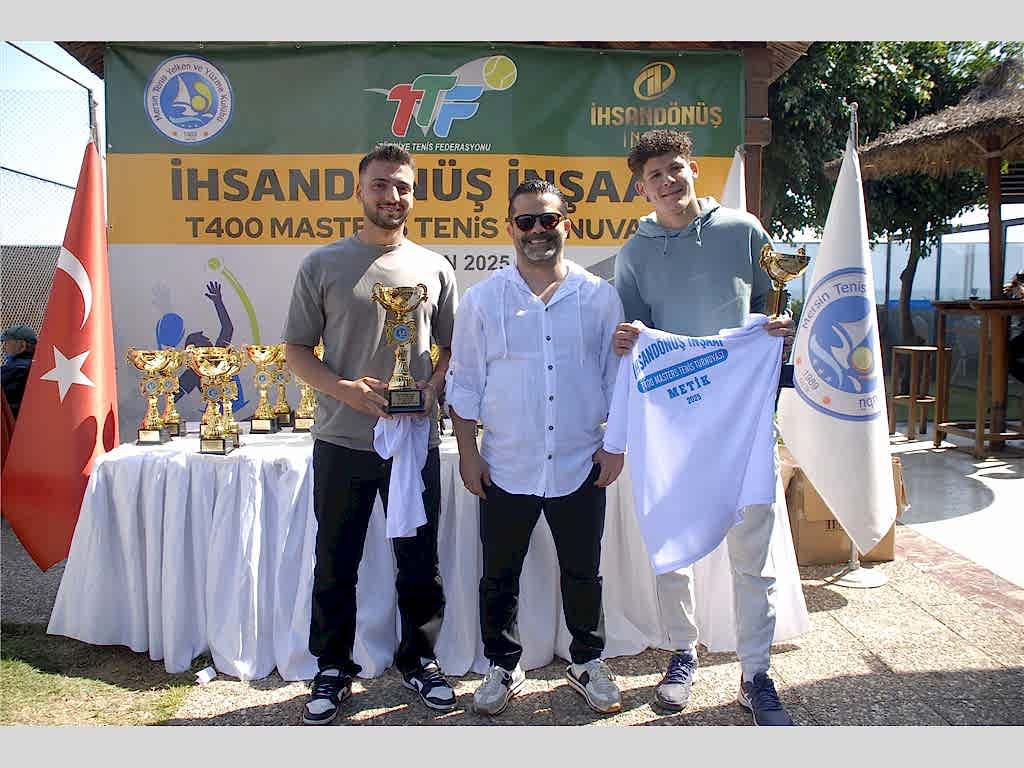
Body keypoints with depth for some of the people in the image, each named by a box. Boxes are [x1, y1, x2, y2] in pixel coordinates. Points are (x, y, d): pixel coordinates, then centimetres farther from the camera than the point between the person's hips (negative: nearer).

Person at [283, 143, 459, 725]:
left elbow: (453, 348, 12)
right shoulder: (323, 265, 2)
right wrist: (345, 389, -14)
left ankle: (419, 660, 31)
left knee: (420, 561, 11)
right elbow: (297, 348, 3)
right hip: (341, 442, -1)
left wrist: (434, 387, -9)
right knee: (336, 564, 10)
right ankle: (334, 669, 28)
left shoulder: (435, 268, 6)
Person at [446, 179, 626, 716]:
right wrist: (468, 453, -2)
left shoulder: (599, 297, 0)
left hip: (580, 466, 0)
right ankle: (502, 667, 31)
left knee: (583, 573, 14)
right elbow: (463, 384, 2)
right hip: (506, 468, 0)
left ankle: (588, 663, 34)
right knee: (499, 577, 12)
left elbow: (618, 377, 5)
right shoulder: (482, 300, 0)